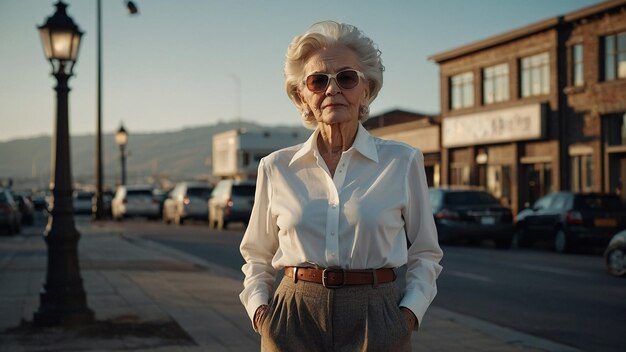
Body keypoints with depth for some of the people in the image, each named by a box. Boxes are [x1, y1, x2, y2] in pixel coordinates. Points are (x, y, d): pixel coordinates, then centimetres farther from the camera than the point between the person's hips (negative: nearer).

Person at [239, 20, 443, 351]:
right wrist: (259, 309, -2)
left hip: (374, 323, -1)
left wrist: (410, 312, -6)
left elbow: (424, 254, 8)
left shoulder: (404, 161, -1)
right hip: (294, 324, 1)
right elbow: (257, 258, 13)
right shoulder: (276, 167, 2)